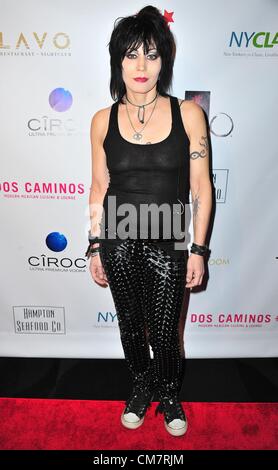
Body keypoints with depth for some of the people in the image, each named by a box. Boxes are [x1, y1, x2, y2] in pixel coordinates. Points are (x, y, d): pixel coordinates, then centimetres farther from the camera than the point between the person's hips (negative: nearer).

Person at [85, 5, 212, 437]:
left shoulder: (187, 113, -3)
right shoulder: (103, 120, 1)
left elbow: (201, 187, -3)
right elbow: (99, 187, 6)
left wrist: (199, 249, -6)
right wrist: (95, 247, 6)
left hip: (167, 242, -1)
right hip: (118, 240, 2)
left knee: (164, 332, 8)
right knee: (131, 324, 17)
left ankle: (170, 395, 41)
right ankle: (142, 387, 47)